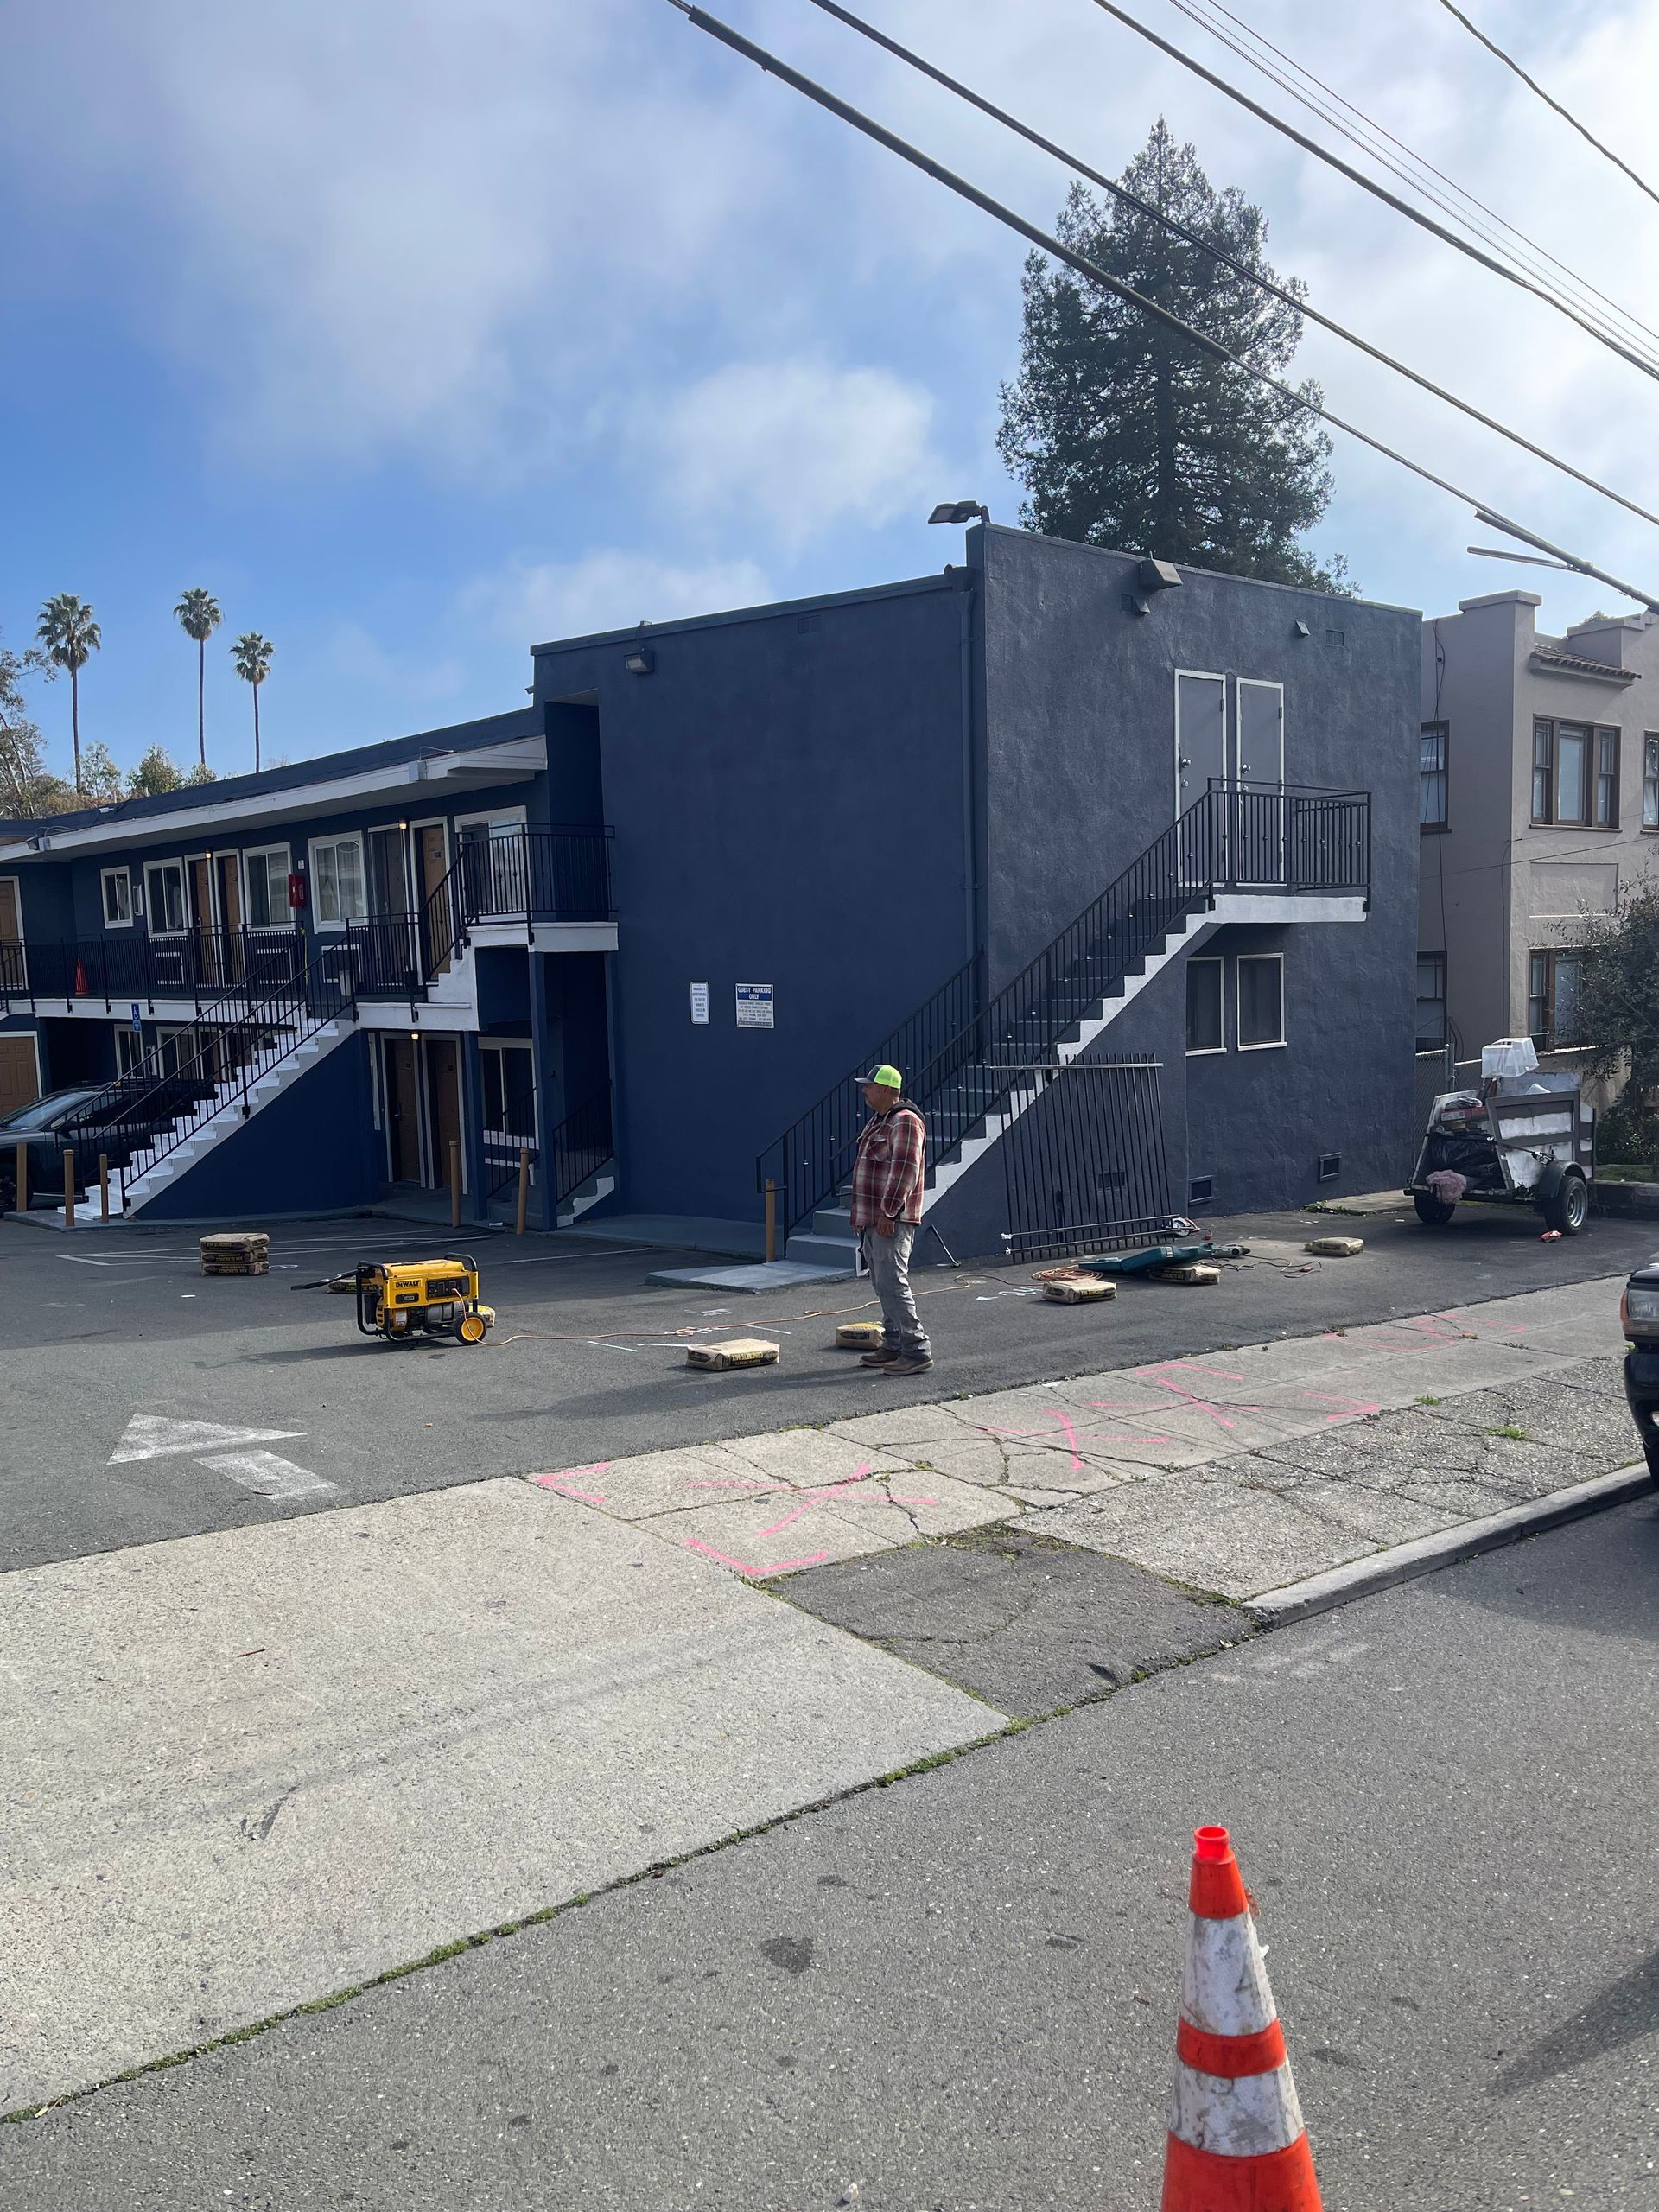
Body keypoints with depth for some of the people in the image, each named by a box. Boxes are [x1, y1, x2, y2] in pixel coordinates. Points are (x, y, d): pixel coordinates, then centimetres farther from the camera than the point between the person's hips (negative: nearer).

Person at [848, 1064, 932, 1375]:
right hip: (871, 1220, 10)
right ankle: (893, 1346, 21)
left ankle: (917, 1351, -11)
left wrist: (888, 1212, -23)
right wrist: (860, 1212, 21)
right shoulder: (877, 1121, 18)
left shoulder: (905, 1122, -14)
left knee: (893, 1284, -13)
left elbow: (904, 1171, -21)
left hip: (891, 1221, -10)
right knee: (884, 1285, 14)